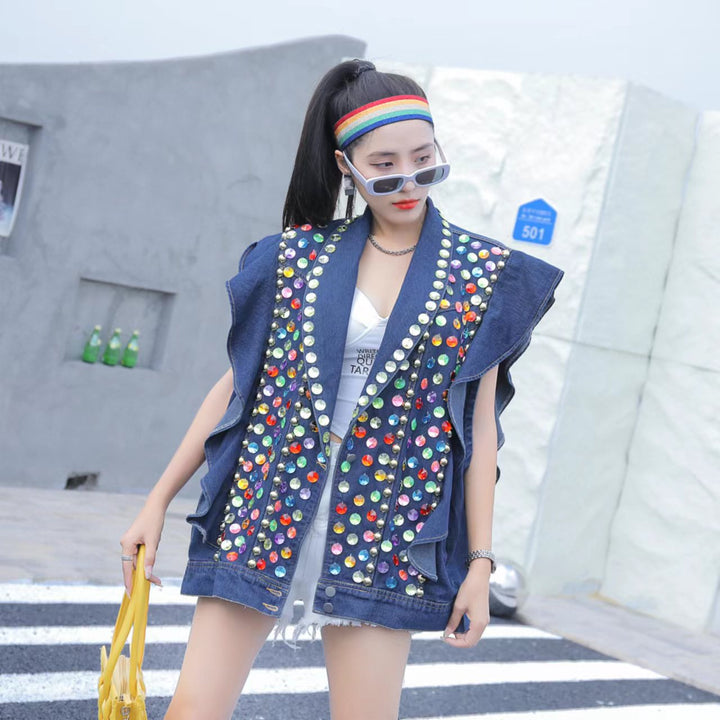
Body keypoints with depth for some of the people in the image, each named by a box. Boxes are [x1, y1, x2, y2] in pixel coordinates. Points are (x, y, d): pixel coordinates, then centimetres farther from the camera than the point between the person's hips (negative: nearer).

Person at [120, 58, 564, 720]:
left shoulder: (482, 274, 2)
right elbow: (237, 383, 9)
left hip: (383, 535, -1)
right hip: (260, 513, 1)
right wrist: (158, 503, 9)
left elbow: (480, 422, 2)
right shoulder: (297, 256, 4)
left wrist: (480, 562, -1)